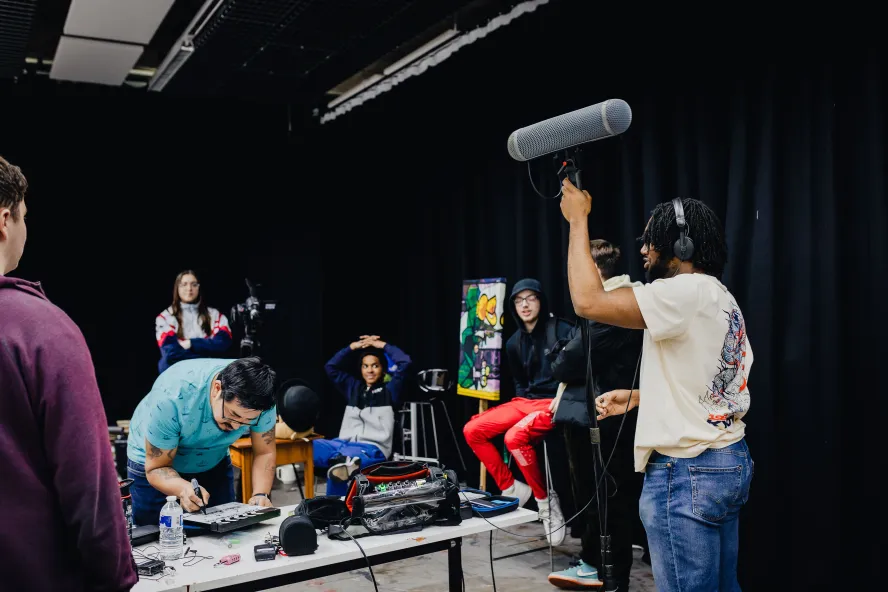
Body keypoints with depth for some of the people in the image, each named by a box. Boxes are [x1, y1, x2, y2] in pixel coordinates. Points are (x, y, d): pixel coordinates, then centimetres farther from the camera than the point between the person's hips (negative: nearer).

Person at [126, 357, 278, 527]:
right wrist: (183, 489, -46)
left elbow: (264, 453, -17)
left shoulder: (259, 396, -28)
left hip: (214, 464, 3)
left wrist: (260, 494, -33)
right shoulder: (171, 397, -36)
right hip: (153, 460, -2)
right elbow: (157, 468, -26)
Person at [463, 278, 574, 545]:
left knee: (515, 436, -34)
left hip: (554, 402, -7)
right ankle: (511, 488, 3)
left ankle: (545, 499, -12)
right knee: (472, 430, -8)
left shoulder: (562, 330, -7)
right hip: (524, 401, 7)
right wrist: (522, 399, 7)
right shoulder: (514, 342, 12)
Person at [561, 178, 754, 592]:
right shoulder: (719, 297, 14)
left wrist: (578, 220, -15)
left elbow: (588, 302, -25)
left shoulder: (688, 291, -18)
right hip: (728, 462, 10)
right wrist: (636, 397, 16)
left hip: (686, 473, -10)